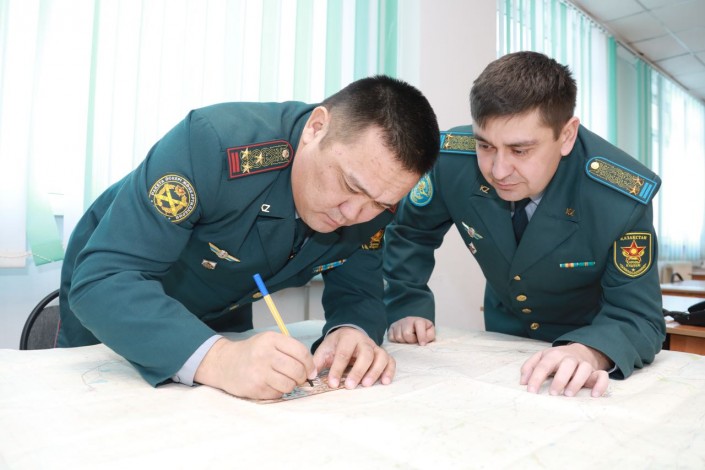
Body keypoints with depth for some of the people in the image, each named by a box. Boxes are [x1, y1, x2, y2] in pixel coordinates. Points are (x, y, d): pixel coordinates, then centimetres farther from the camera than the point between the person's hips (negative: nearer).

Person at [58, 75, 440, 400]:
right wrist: (216, 358, -54)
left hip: (222, 318, 4)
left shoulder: (374, 194, -21)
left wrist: (352, 331, -36)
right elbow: (101, 282, -40)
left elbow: (357, 291, -14)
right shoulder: (212, 143, -38)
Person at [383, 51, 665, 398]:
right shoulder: (451, 159, -23)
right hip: (503, 341, 0)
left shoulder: (623, 199, -27)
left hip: (593, 340, 0)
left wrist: (590, 352, -42)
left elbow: (637, 317, -22)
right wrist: (406, 308, -15)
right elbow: (409, 233, -6)